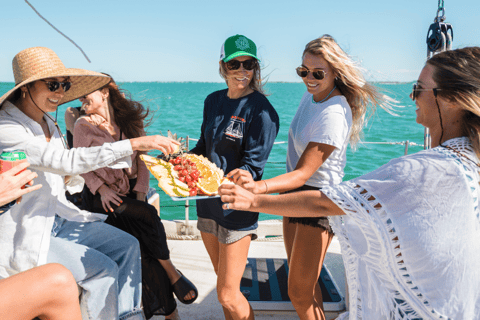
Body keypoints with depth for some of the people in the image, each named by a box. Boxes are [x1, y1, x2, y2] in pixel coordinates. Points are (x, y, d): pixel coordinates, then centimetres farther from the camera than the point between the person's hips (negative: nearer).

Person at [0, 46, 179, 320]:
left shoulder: (47, 123, 5)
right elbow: (66, 161, -37)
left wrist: (68, 177, -5)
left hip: (57, 218, 8)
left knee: (128, 245, 0)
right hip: (25, 238, -8)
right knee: (104, 268, -18)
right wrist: (135, 144, -40)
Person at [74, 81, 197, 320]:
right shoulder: (83, 126, 1)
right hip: (102, 197, -2)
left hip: (131, 193, 2)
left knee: (148, 248, -12)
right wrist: (102, 189, -16)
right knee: (148, 215, -28)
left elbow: (141, 160, 6)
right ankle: (172, 273, -10)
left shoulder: (130, 120, 7)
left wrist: (140, 195, -5)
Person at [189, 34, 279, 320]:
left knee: (228, 295, 1)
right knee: (223, 283, 20)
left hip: (237, 206, -6)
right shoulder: (213, 101, 8)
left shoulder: (262, 110, -13)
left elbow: (253, 165, -17)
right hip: (208, 202, 7)